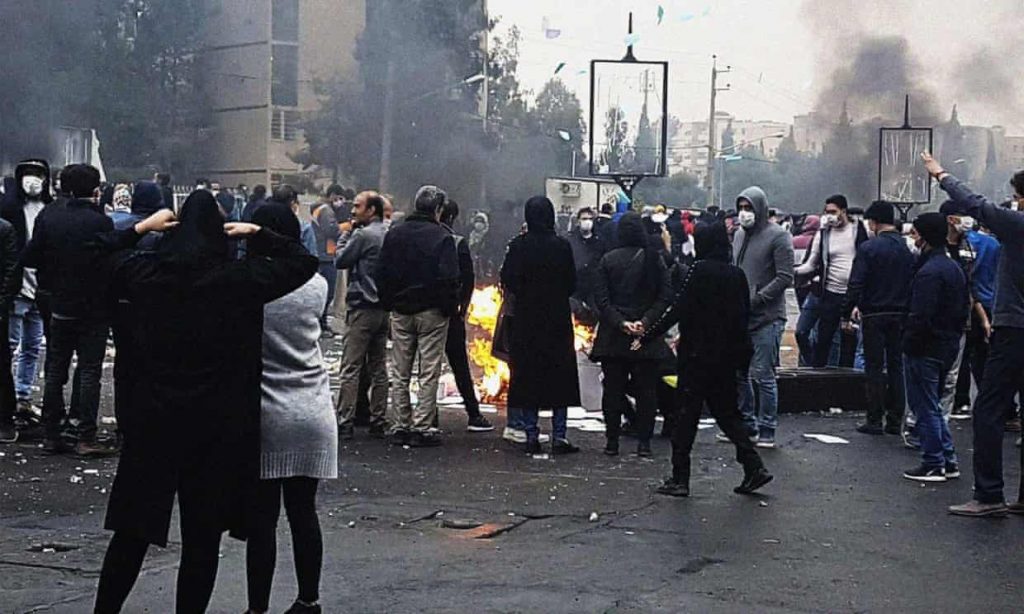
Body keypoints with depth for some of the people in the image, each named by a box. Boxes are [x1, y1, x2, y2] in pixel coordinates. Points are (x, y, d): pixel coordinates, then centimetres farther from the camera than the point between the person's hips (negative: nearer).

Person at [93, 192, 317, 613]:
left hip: (153, 419, 3)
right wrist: (258, 235, 5)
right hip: (217, 424, -3)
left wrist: (141, 227, 18)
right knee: (202, 536, 7)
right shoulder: (239, 279, -10)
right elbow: (303, 263, 2)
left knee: (132, 530, 15)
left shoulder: (145, 272, -2)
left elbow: (101, 255, 18)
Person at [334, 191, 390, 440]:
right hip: (383, 307, 8)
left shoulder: (362, 235, -13)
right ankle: (378, 422, 13)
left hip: (362, 307, -7)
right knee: (378, 368, 10)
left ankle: (345, 423, -5)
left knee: (351, 368, -5)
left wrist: (346, 234, 4)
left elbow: (340, 261, -5)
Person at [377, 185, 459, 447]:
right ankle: (422, 428, 0)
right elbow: (449, 278, -15)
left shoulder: (394, 234, 5)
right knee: (429, 373, 1)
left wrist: (389, 304, 12)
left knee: (400, 374, 11)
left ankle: (400, 427, 13)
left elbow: (382, 274, 6)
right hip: (432, 312, -5)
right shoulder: (441, 237, -11)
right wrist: (450, 308, -4)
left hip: (400, 311, 5)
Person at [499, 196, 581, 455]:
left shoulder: (518, 246, -9)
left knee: (527, 377, 8)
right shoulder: (562, 246, -8)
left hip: (526, 321, 0)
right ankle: (559, 436, 6)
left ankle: (531, 436, 8)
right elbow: (572, 284, -1)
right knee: (559, 377, 7)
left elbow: (508, 281, -7)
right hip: (558, 320, 0)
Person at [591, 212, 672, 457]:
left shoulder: (608, 260, -3)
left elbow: (601, 298, -7)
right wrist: (646, 321, -10)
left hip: (613, 336, 0)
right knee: (646, 389, 7)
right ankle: (643, 442, 5)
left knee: (613, 389, 7)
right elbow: (665, 296, -8)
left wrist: (620, 323, -9)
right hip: (648, 336, 0)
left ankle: (612, 441, 8)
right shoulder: (655, 259, -4)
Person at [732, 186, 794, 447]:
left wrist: (756, 298, -17)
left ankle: (767, 430, 4)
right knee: (739, 373, 11)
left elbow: (785, 278, -12)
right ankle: (746, 425, 23)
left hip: (767, 318, -7)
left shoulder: (778, 236, -7)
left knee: (763, 375, -5)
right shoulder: (739, 235, 15)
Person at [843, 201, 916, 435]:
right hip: (900, 315, 5)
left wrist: (847, 314, -7)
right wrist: (907, 313, 13)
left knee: (875, 368, 0)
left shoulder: (868, 248, -11)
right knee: (896, 366, 10)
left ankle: (875, 420, 2)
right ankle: (895, 420, 12)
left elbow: (856, 284, -14)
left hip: (874, 316, -4)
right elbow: (913, 283, 6)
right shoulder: (907, 249, 4)